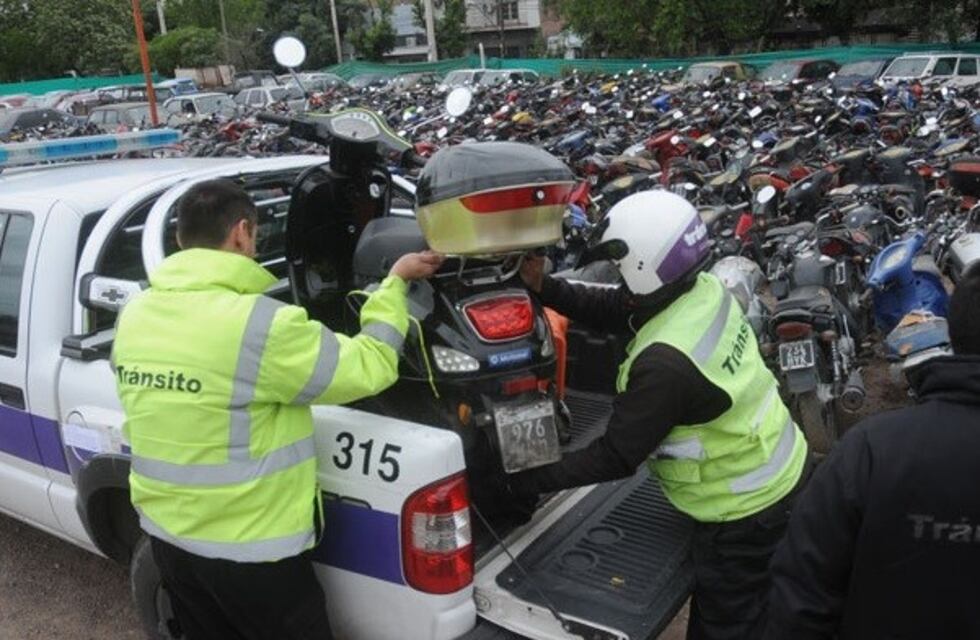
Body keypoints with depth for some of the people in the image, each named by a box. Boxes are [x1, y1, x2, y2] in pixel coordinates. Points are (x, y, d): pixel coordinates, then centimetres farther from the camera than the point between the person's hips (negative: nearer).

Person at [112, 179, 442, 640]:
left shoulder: (133, 316, -2)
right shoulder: (259, 324, -25)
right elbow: (368, 368, -16)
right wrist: (394, 283, -4)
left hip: (167, 538, 7)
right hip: (247, 551, -7)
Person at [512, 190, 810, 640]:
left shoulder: (666, 363, -34)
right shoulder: (704, 289, -8)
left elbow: (615, 459, -25)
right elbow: (608, 309, 2)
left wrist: (527, 481, -17)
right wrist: (542, 286, -10)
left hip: (746, 511, -8)